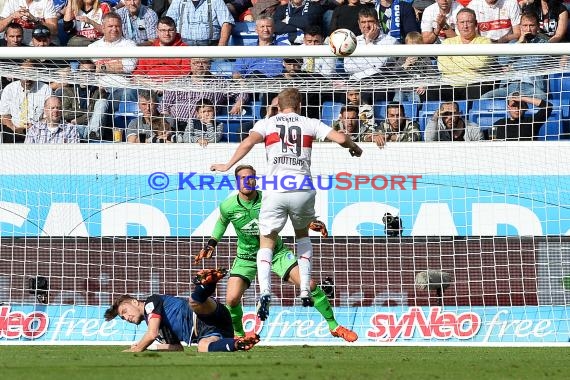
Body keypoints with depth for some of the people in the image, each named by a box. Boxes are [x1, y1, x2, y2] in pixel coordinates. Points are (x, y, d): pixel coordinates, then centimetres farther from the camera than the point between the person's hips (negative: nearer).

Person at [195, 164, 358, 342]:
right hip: (246, 258, 0)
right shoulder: (228, 207, -15)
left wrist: (313, 223, -19)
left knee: (309, 284, -13)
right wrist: (211, 244, 8)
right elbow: (222, 222, 11)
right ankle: (238, 334, 12)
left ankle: (334, 326, 3)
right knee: (232, 299, -19)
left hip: (276, 252, 0)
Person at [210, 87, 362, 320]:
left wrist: (227, 166, -1)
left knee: (266, 242, 8)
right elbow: (340, 138, 6)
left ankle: (265, 292, -17)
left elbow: (248, 142, -7)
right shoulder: (310, 124, 13)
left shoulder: (266, 124, 11)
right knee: (303, 235, 28)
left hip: (276, 191, -1)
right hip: (303, 190, 2)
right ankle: (305, 291, 17)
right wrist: (355, 148, 27)